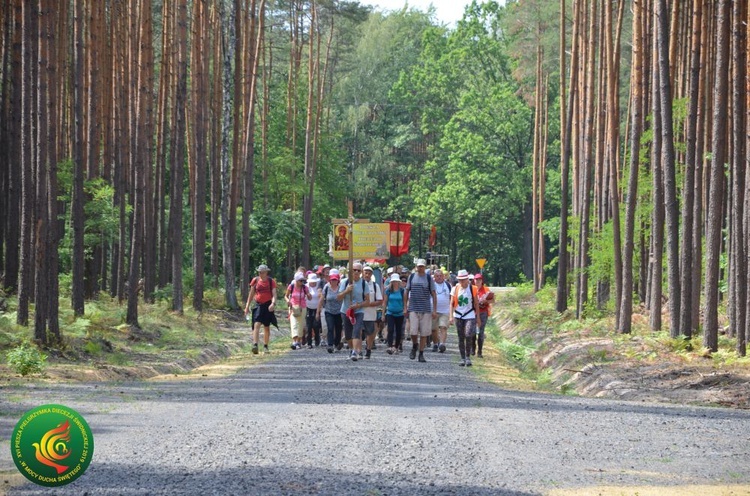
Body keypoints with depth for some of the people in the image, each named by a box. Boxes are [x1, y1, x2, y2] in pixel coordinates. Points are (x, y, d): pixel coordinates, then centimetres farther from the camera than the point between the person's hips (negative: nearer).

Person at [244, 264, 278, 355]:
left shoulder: (271, 282, -2)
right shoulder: (255, 281, 3)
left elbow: (274, 294, -9)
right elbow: (251, 294, 11)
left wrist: (273, 303, -28)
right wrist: (247, 306, 10)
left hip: (268, 306, 0)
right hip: (258, 305, 0)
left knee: (267, 327, 10)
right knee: (256, 325, -17)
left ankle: (265, 346, 22)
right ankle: (255, 345, -28)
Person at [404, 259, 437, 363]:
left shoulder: (429, 278, 2)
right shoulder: (411, 277, 6)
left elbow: (433, 294, 2)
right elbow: (407, 292, 11)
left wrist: (434, 310, -4)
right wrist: (405, 307, 6)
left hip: (426, 309, 0)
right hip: (413, 308, 1)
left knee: (424, 333, 2)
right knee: (413, 331, -9)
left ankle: (421, 354, 11)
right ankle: (414, 346, 20)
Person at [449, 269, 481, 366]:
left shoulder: (473, 289, -1)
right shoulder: (455, 289, 2)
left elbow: (476, 303, 5)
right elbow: (452, 303, 6)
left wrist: (478, 317, 6)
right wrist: (451, 316, -1)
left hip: (470, 315, -2)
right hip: (458, 316, 2)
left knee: (468, 335, -17)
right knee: (461, 338, 5)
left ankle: (468, 357, -2)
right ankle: (463, 359, 13)